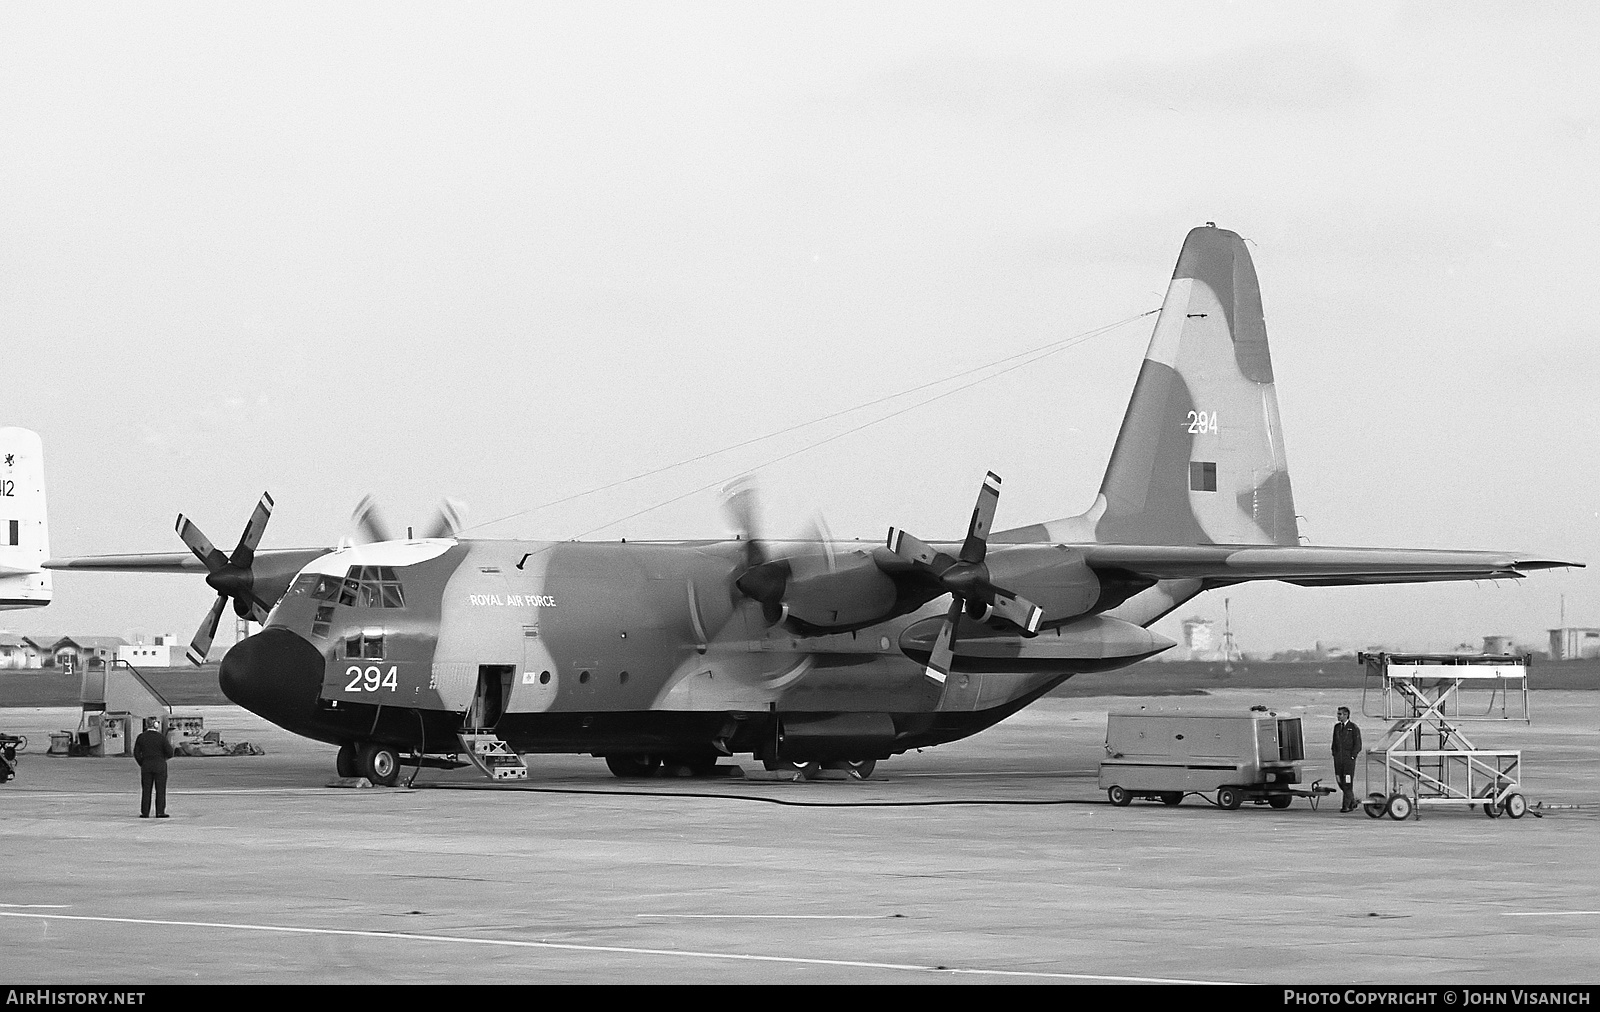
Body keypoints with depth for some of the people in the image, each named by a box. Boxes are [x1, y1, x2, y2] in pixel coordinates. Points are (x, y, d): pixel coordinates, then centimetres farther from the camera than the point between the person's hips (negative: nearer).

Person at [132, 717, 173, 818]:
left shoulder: (141, 737, 0)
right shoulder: (161, 737, -9)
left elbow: (136, 753, 1)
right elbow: (169, 753, -9)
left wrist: (142, 764, 12)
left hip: (146, 767, 3)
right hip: (160, 766, -3)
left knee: (146, 790, 8)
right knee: (160, 790, 4)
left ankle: (145, 812, 6)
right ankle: (160, 812, 1)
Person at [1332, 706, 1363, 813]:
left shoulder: (1354, 728, -4)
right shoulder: (1337, 727, 13)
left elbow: (1358, 745, -5)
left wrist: (1352, 757, -12)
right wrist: (1335, 755, 9)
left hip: (1349, 757, -6)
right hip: (1338, 759, 6)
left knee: (1348, 783, -7)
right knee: (1340, 782, 4)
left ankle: (1346, 806, -5)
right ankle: (1353, 803, 18)